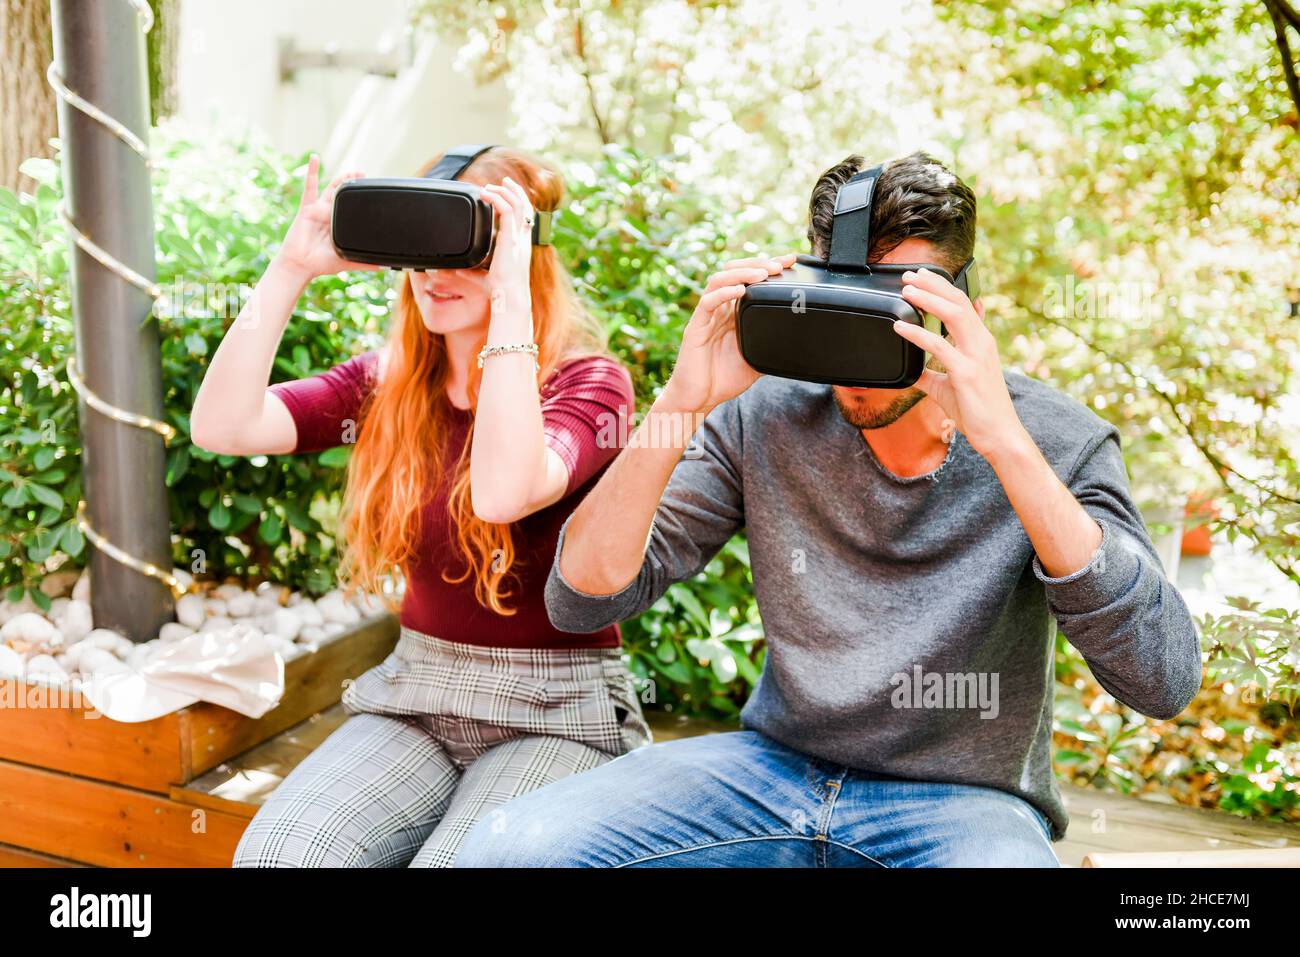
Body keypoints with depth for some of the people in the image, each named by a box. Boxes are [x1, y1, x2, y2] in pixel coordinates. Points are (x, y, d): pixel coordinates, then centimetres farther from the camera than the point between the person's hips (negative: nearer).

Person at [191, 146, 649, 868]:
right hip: (415, 696, 4)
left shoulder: (588, 381, -8)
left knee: (458, 860, -29)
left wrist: (510, 297, -26)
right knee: (275, 851, -22)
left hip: (554, 713, -3)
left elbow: (504, 491, -30)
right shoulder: (388, 383, 5)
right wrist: (292, 268, -12)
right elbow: (222, 426, -9)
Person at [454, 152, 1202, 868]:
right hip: (775, 766, 2)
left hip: (964, 800, -2)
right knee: (507, 851, -19)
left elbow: (1165, 683, -24)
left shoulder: (1057, 442, -10)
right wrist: (680, 404, -24)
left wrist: (1006, 443, -32)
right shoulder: (765, 418, -4)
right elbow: (581, 600, -9)